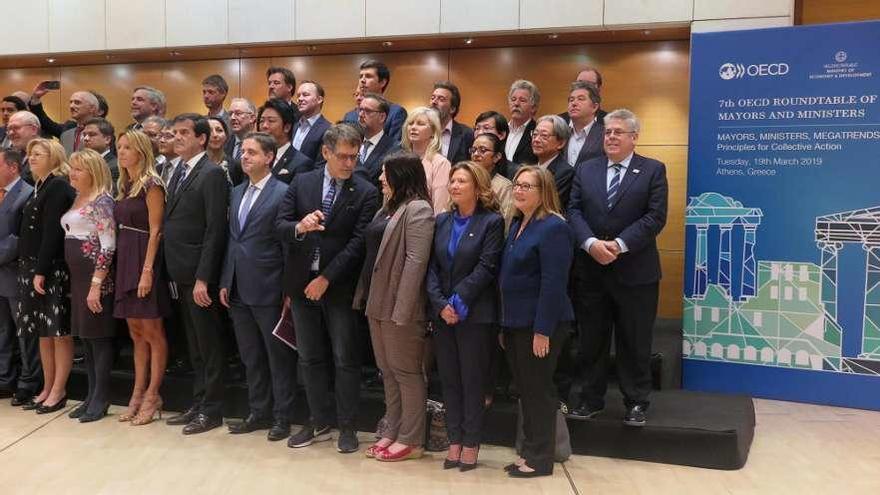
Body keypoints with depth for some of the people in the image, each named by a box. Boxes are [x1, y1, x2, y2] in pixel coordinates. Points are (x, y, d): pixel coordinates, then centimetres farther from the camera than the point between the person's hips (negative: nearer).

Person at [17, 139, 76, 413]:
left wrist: (42, 271, -19)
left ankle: (58, 391, 5)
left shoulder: (59, 186, -10)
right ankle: (47, 389, 19)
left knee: (59, 331, -1)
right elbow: (31, 231, 14)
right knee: (43, 332, 12)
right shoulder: (40, 187, 16)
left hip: (52, 268, -9)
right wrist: (29, 269, 9)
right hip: (31, 267, 9)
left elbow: (52, 231, -16)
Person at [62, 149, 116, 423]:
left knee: (99, 336, -3)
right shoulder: (77, 199, 17)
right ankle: (92, 395, 19)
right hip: (76, 276, 9)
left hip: (96, 277, -9)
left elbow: (108, 246, -17)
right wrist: (75, 280, 13)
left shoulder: (102, 200, -10)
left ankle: (101, 399, 5)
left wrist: (96, 284, -21)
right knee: (85, 336, 11)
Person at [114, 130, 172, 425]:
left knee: (152, 331, 0)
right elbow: (121, 228, 13)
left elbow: (155, 231, -14)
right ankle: (138, 393, 19)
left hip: (144, 260, -8)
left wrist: (147, 270, -19)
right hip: (125, 260, 8)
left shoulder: (151, 184, -10)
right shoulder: (125, 185, 13)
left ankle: (152, 396, 8)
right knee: (136, 332, 12)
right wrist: (124, 265, 7)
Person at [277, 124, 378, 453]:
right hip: (302, 284, 4)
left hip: (340, 287, -3)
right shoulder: (301, 184, 5)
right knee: (310, 358, 13)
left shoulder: (366, 193, -6)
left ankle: (347, 427, 18)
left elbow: (358, 243, -12)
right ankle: (319, 422, 27)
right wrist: (299, 227, -23)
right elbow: (280, 225, 0)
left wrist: (326, 279, -15)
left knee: (346, 359, 4)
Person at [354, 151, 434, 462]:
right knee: (388, 371, 15)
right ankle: (393, 431, 26)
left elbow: (415, 261, -20)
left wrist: (401, 309, -23)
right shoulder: (388, 208, 16)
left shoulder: (418, 209, -12)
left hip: (399, 306, -9)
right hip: (378, 302, 9)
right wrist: (365, 295, 13)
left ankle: (411, 440, 12)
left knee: (406, 372, 1)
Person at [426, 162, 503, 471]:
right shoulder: (442, 221, 10)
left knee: (472, 380, 4)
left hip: (475, 315, -5)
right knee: (449, 379, 10)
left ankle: (471, 443, 17)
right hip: (442, 313, 5)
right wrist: (440, 304, -10)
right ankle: (454, 440, 21)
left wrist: (458, 302, -16)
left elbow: (486, 268, -13)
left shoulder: (492, 222, -5)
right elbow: (431, 266, 4)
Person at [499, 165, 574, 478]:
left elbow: (553, 284, -20)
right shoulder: (518, 225, 13)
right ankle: (529, 452, 27)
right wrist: (505, 325, 14)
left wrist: (543, 331, -22)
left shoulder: (553, 227, -14)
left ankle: (540, 459, 16)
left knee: (538, 389, 2)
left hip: (539, 323, -8)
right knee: (525, 390, 15)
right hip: (515, 322, 8)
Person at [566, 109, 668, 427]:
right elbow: (574, 211, 1)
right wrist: (591, 243, -16)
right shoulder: (586, 170, 10)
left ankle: (636, 403, 20)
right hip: (590, 269, 3)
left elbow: (655, 217, -8)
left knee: (635, 342, 6)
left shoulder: (653, 170, 1)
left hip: (635, 271, -2)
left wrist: (619, 245, -17)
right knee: (591, 339, 11)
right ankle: (591, 399, 24)